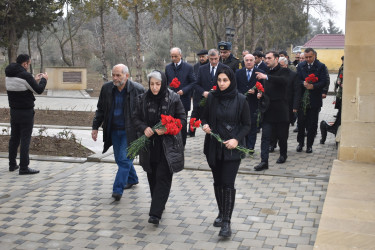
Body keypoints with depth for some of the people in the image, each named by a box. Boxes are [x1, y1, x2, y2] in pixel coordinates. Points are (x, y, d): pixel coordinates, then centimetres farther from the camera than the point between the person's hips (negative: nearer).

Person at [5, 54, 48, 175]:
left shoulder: (9, 75, 7)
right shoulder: (25, 75, -18)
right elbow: (39, 90, -11)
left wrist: (34, 80, 18)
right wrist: (44, 79, 6)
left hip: (14, 111, 8)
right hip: (26, 112, -8)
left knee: (14, 138, 15)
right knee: (25, 140, -4)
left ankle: (12, 165, 24)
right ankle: (24, 168, -2)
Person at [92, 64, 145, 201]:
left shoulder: (138, 89, -11)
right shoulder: (107, 88, 1)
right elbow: (101, 110, 11)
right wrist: (95, 127, 8)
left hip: (129, 131, -5)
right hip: (114, 130, 5)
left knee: (124, 159, -9)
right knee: (120, 159, 15)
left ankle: (118, 189, -5)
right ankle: (132, 179, 38)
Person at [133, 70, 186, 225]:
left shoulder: (173, 99, -7)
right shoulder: (143, 99, 3)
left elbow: (182, 120, -4)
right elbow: (137, 119, 9)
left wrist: (166, 129, -18)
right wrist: (144, 128, -12)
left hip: (168, 145, -4)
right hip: (149, 145, 4)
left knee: (163, 177, -8)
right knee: (152, 177, 12)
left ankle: (156, 213, -7)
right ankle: (158, 205, 31)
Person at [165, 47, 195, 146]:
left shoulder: (188, 67, -3)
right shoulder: (168, 67, 8)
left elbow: (193, 82, -2)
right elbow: (165, 82, 15)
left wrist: (184, 90, -15)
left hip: (183, 100, -2)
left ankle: (182, 144, 18)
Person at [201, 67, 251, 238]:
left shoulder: (240, 100, -7)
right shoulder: (212, 98, 1)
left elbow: (247, 125, -2)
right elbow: (205, 117, 12)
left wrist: (236, 139, -18)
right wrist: (205, 125, -11)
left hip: (232, 148, -3)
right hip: (214, 146, 3)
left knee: (228, 184, -8)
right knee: (218, 182, 13)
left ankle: (226, 222, -2)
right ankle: (221, 213, 32)